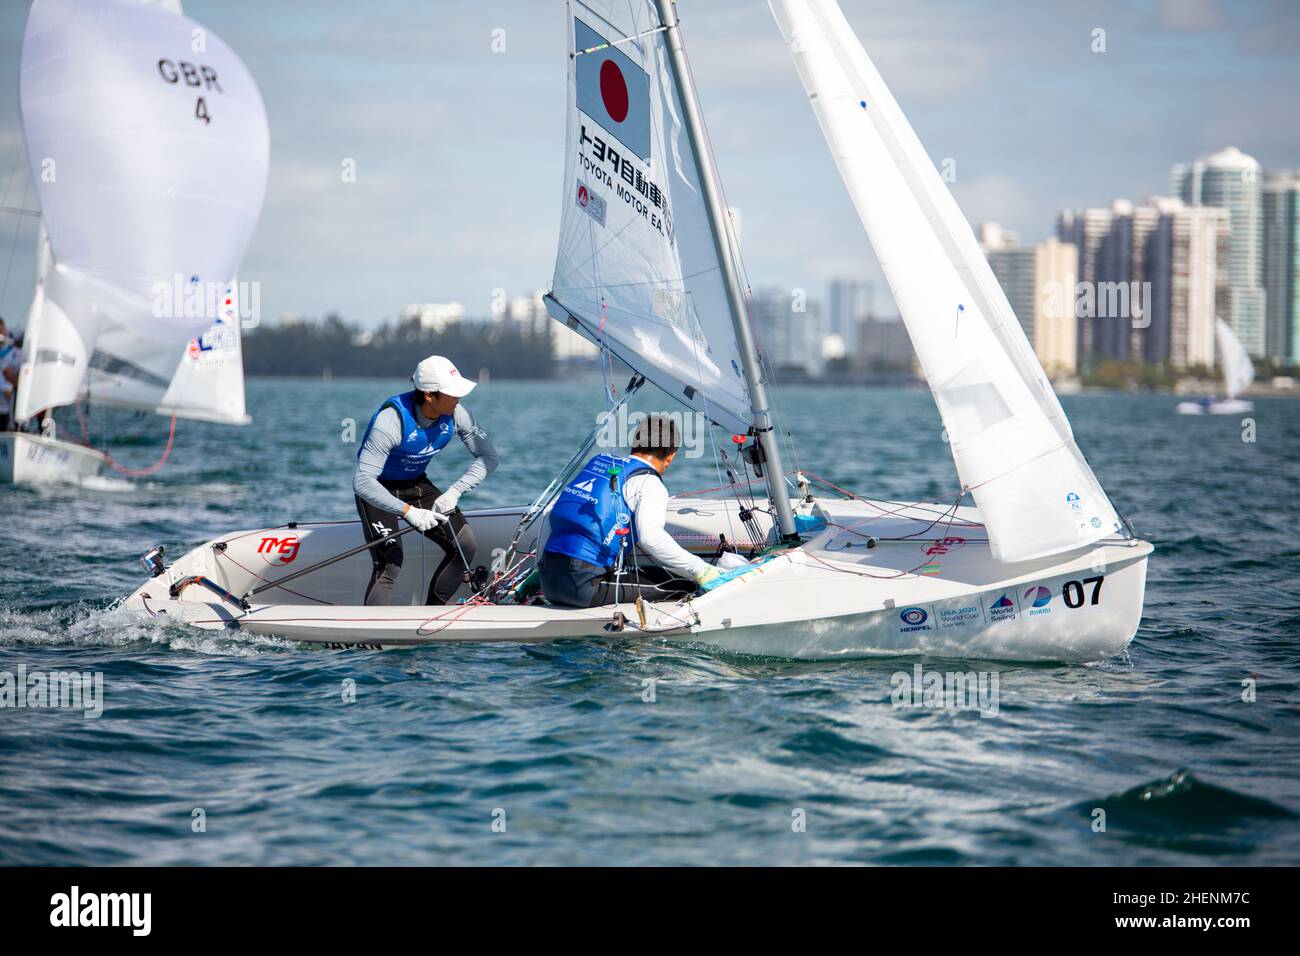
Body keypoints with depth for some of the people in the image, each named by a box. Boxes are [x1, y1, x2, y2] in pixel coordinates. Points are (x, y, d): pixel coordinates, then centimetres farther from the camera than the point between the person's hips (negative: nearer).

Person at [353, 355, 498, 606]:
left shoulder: (456, 414, -17)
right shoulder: (391, 420, -34)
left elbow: (488, 456, -6)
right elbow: (362, 482, -37)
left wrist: (454, 491, -21)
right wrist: (408, 511, -46)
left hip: (417, 484, 6)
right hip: (378, 490, -6)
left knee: (465, 547, -5)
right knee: (389, 564, -22)